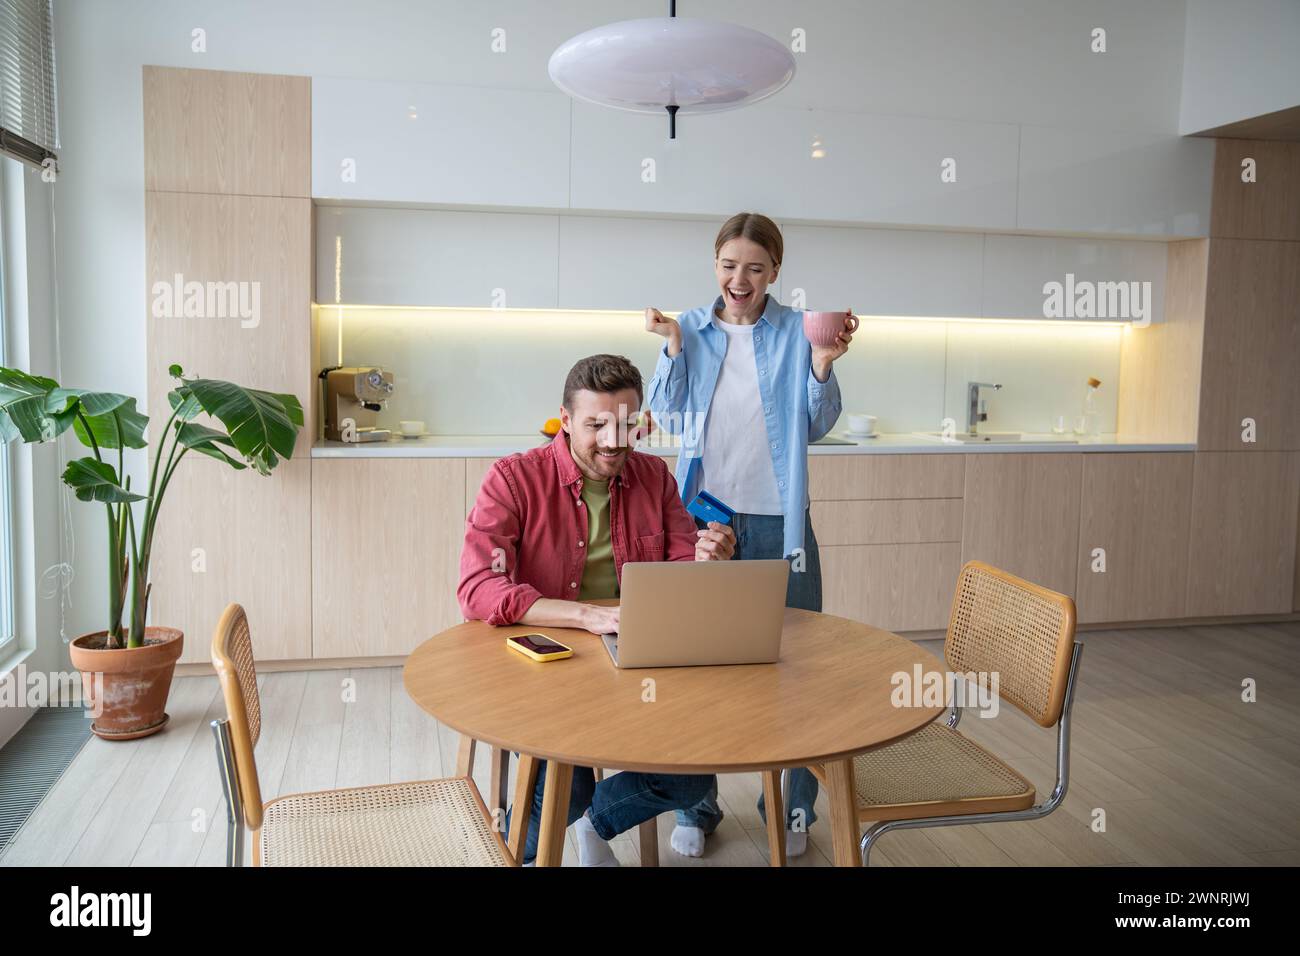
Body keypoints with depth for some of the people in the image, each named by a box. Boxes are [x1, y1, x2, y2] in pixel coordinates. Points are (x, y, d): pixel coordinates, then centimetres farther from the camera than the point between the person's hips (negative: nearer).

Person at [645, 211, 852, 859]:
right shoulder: (691, 329, 5)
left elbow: (817, 427, 0)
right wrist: (674, 347, -8)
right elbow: (670, 417, 2)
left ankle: (793, 807, 27)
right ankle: (696, 807, 26)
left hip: (777, 521, -1)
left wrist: (823, 365, -15)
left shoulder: (797, 331, 0)